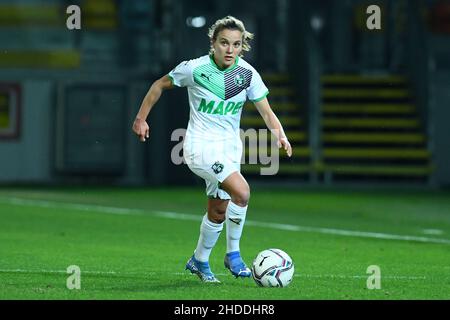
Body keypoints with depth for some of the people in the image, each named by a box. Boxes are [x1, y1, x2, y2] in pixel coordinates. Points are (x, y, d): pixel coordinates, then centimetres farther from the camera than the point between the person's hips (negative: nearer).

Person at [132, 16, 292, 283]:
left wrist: (280, 134, -20)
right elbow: (160, 85, 2)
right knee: (242, 191, -26)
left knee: (219, 212, 12)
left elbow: (267, 112, -1)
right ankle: (233, 254, -10)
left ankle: (199, 261, 35)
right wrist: (141, 118, 5)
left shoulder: (248, 74, -5)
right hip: (201, 145, -5)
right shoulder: (195, 69, -14)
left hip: (230, 146, 5)